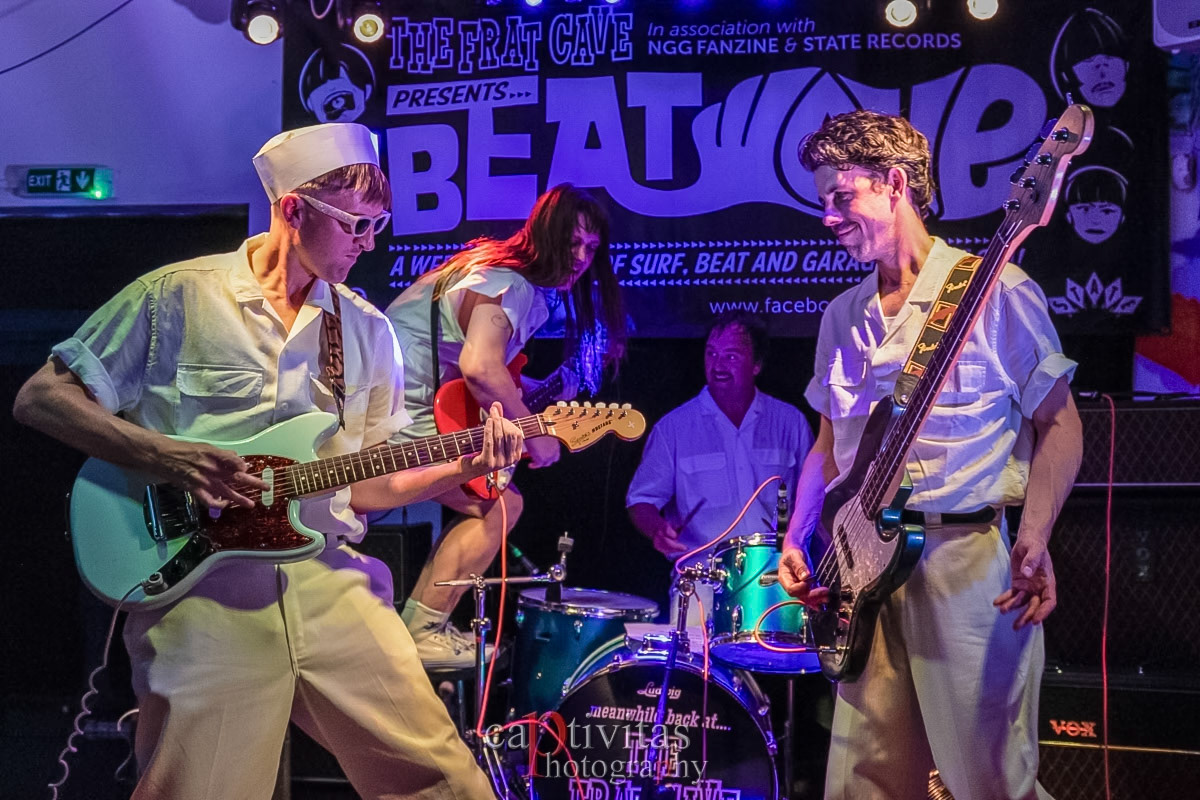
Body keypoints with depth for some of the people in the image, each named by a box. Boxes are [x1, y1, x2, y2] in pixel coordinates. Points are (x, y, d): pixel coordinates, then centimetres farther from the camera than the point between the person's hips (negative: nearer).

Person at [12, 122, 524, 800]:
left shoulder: (368, 331, 14)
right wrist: (164, 455, -14)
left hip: (331, 583, 4)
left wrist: (462, 468, -2)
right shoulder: (176, 298, 0)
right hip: (202, 592, -3)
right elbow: (40, 397, 0)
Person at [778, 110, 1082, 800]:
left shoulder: (994, 291, -4)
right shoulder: (844, 317, 16)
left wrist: (1033, 541, -16)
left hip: (968, 561, -5)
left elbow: (1059, 422, -3)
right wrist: (796, 542, 9)